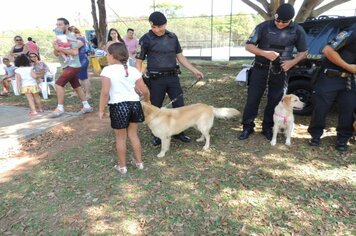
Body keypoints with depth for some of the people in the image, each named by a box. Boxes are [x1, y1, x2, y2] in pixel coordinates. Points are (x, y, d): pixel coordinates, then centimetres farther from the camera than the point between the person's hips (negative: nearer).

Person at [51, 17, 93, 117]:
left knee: (58, 84, -14)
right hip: (67, 66, 9)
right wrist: (55, 49, -11)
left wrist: (60, 49, -24)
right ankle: (87, 106, 20)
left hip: (72, 66, -9)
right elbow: (56, 54, 11)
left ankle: (60, 108, -5)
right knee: (76, 86, 12)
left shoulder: (70, 37, -12)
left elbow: (75, 52, -25)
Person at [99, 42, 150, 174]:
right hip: (134, 104, 4)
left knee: (120, 138, 12)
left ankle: (122, 166, 26)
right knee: (133, 134, 21)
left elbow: (105, 92, -16)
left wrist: (101, 110, -6)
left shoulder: (107, 70, -8)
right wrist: (146, 102, 23)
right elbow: (145, 91, 4)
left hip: (118, 106, -4)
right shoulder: (133, 70, 5)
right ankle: (139, 162, 31)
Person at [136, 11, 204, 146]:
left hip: (173, 77, 4)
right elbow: (138, 61, -2)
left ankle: (178, 132, 26)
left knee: (179, 105, 7)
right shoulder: (146, 39, -6)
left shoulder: (173, 37, 6)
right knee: (155, 108, 6)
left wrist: (194, 71, 7)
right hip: (156, 79, -3)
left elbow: (180, 57, 13)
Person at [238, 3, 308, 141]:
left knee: (274, 101, 8)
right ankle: (247, 127, 13)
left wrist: (292, 62, -11)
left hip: (281, 72, 2)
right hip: (261, 69, -1)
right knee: (252, 99, 0)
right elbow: (249, 46, -5)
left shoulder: (297, 31, 1)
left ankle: (267, 128, 24)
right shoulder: (264, 27, -4)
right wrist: (265, 53, -20)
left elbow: (304, 52, 10)